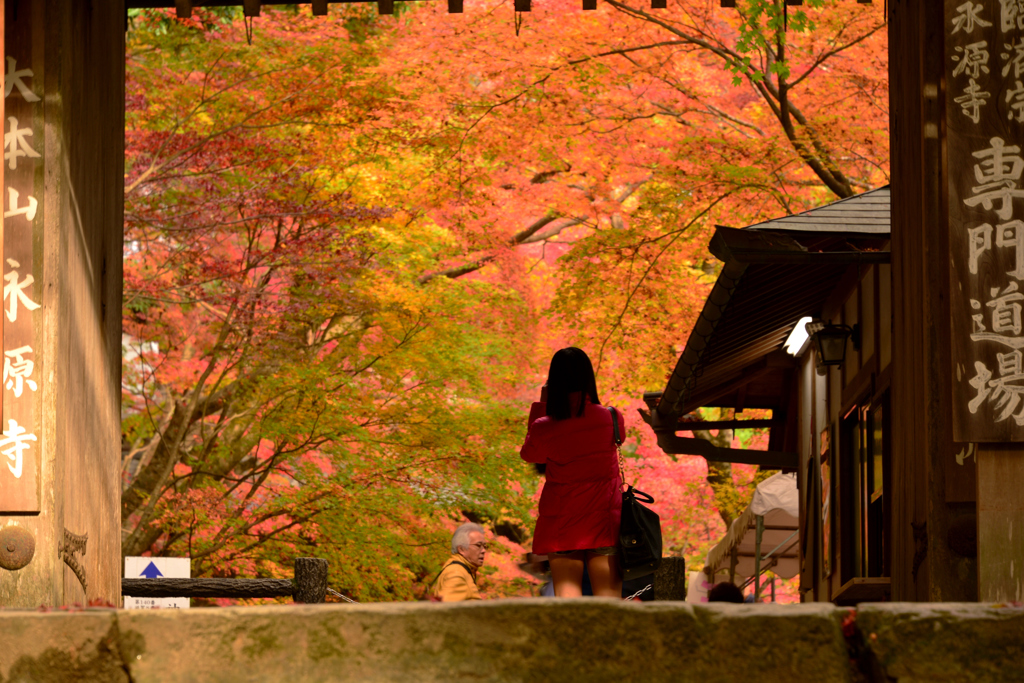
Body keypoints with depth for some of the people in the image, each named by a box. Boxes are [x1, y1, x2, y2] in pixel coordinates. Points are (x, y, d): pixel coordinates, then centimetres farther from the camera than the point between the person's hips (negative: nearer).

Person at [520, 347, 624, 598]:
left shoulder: (543, 428, -7)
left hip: (559, 521, 0)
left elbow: (528, 454, 15)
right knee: (608, 594, -1)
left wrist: (540, 406, 13)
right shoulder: (611, 419, -5)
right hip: (604, 519, 0)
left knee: (566, 590, -3)